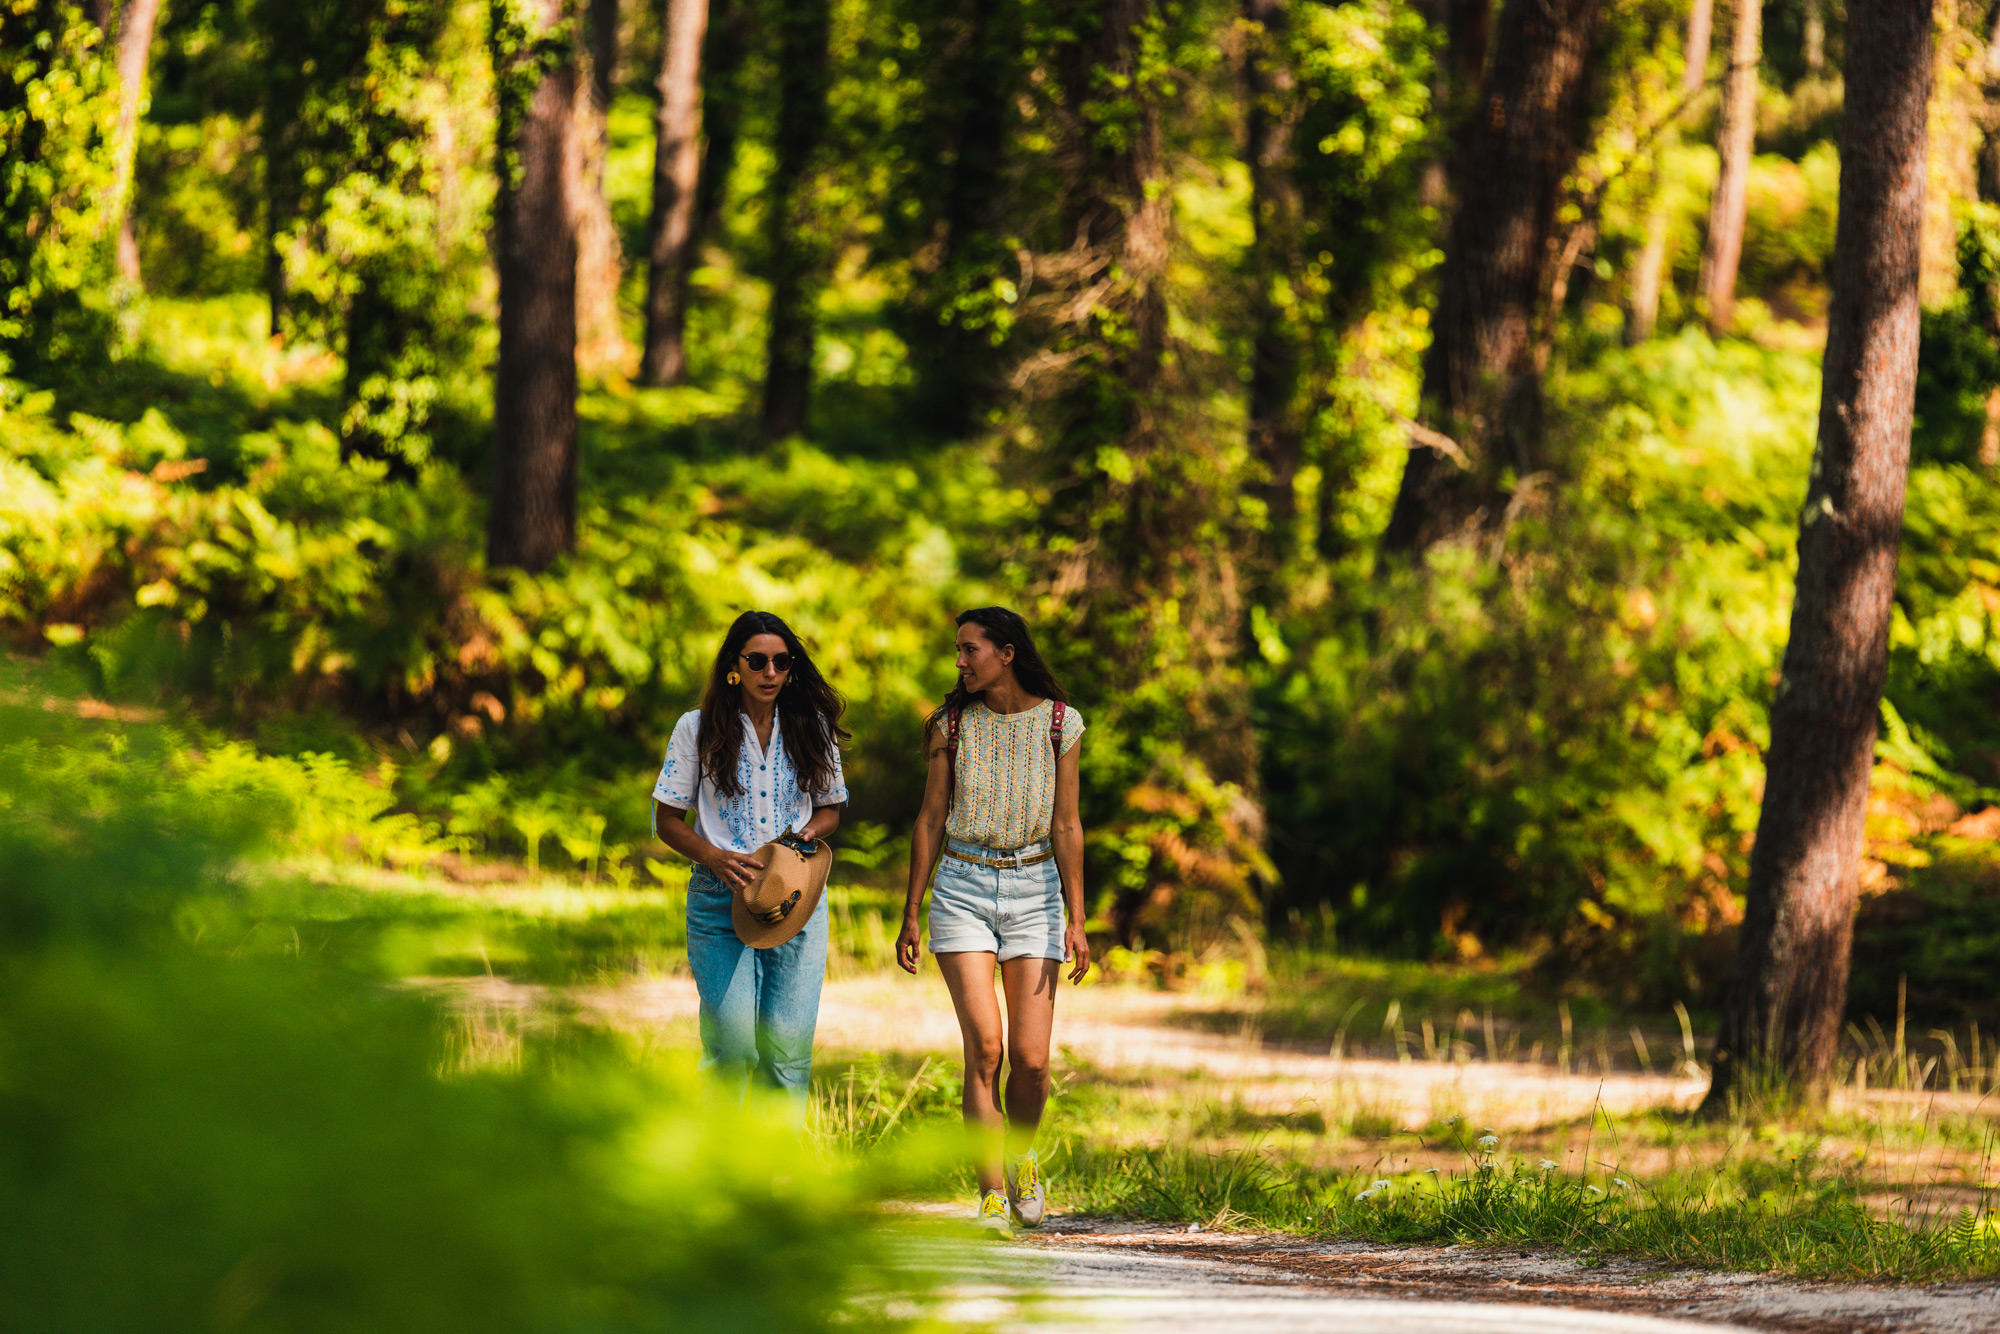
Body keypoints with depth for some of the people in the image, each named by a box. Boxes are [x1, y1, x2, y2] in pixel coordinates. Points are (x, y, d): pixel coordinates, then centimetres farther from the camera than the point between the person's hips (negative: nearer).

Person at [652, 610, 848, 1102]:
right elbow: (668, 819, 5)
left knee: (789, 1042, -5)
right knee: (733, 1042, -11)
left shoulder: (811, 728, 8)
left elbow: (831, 807, 18)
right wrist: (716, 857, -13)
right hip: (720, 896, -2)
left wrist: (810, 832, -5)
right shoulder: (698, 729, 2)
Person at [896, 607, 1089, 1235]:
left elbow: (1067, 826, 0)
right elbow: (931, 820, 6)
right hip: (962, 888, 0)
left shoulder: (1059, 723, -1)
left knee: (1030, 1058, -6)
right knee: (984, 1047, -14)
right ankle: (992, 1198, -11)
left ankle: (1021, 1152, 26)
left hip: (1034, 889, 0)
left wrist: (1076, 918, -6)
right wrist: (910, 914, 5)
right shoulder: (951, 724, 2)